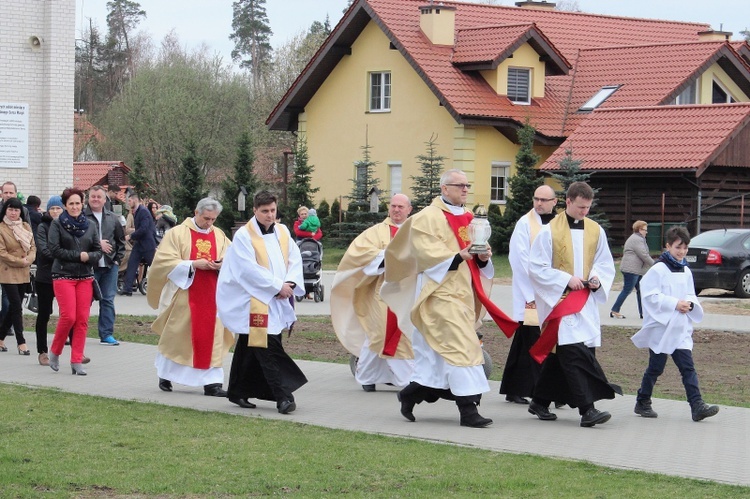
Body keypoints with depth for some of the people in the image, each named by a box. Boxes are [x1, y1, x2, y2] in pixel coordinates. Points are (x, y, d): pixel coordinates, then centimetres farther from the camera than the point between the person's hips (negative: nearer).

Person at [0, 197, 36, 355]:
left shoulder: (26, 227, 9)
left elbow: (33, 247, 9)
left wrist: (29, 260, -10)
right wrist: (21, 261, -13)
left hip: (24, 274, 6)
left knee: (14, 307, 10)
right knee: (17, 308, -8)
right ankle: (21, 343, -5)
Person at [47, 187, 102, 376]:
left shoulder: (90, 226, 11)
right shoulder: (57, 225, 1)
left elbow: (98, 251, 10)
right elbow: (54, 249, -9)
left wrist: (89, 257, -12)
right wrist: (78, 255, -11)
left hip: (85, 276, 4)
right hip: (63, 275, -4)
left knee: (82, 319, -2)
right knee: (68, 317, -13)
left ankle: (77, 361, 3)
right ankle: (55, 352, 10)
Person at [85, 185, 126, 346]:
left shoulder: (112, 218, 11)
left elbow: (121, 241, 19)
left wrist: (118, 259, 9)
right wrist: (98, 244, -15)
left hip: (110, 266, 4)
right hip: (89, 265, -4)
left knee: (108, 300, 5)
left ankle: (107, 334, 9)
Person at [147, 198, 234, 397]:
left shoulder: (220, 236, 10)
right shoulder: (178, 233, -2)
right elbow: (164, 261, -8)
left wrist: (221, 265, -8)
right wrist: (193, 264, -17)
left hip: (212, 295, 3)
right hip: (184, 293, -3)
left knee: (212, 337, -2)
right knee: (176, 336, 4)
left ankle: (211, 382, -2)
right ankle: (165, 375, 22)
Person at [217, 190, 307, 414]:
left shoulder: (282, 232, 11)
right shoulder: (244, 236, -7)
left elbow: (295, 259, 8)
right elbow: (250, 269, -15)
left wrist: (290, 283, -10)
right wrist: (278, 286, -16)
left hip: (277, 301, 6)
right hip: (255, 301, -6)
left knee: (248, 349, 13)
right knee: (269, 348, -13)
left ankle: (238, 392, 22)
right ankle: (282, 396, -17)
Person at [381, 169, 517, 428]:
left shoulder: (468, 218, 18)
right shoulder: (427, 218, -6)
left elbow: (474, 252, 19)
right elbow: (426, 252, -15)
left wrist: (482, 257, -3)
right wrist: (457, 256, -25)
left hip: (463, 292, 8)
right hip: (440, 292, -8)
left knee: (437, 349, 10)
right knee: (461, 346, -16)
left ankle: (411, 395, 24)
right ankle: (468, 408, -17)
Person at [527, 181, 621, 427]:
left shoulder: (596, 231, 7)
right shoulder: (550, 231, -7)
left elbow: (606, 264, 14)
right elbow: (536, 268, -6)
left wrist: (597, 278, -7)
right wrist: (566, 280, -14)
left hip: (586, 301, 5)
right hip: (559, 301, -5)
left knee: (559, 356, 10)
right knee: (574, 353, -15)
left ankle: (540, 401, 24)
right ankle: (587, 409, -19)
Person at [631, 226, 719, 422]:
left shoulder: (686, 271, 10)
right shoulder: (658, 269, -9)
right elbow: (650, 296, -15)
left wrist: (690, 303, -5)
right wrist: (675, 304, -20)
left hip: (680, 328, 5)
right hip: (660, 326, -5)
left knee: (688, 366, -3)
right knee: (656, 367, 5)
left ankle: (697, 406, -9)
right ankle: (642, 403, 21)